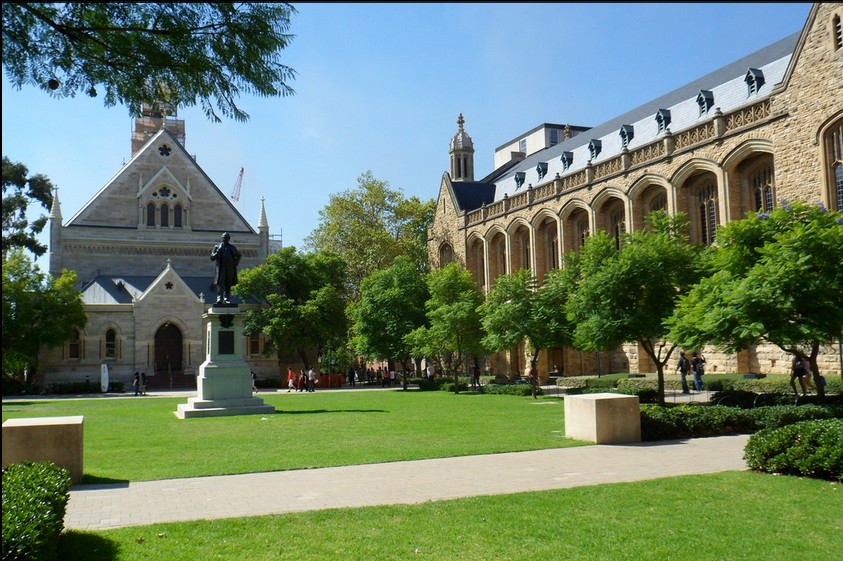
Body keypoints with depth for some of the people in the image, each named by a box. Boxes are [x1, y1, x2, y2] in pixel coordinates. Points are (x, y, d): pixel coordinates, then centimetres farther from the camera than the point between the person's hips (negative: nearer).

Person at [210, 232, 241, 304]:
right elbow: (212, 258, 5)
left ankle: (226, 299, 7)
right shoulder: (217, 247, 9)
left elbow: (238, 255, 25)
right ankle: (219, 299, -18)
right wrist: (217, 252, -13)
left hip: (230, 269, 2)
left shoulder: (232, 248, 14)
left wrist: (236, 263, 10)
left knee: (228, 285, 3)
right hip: (221, 268, -2)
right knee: (220, 284, -13)